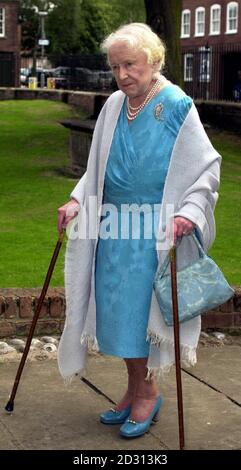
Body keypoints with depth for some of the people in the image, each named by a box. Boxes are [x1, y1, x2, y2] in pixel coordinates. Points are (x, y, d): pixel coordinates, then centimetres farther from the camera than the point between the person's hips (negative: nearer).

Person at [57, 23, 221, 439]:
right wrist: (78, 201, 5)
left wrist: (188, 213, -20)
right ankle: (134, 389, 25)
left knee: (139, 308, -3)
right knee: (115, 308, 9)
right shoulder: (113, 106, 5)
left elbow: (207, 167, -8)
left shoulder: (177, 106, -11)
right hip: (113, 223, 6)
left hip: (154, 229, -6)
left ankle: (148, 392, 15)